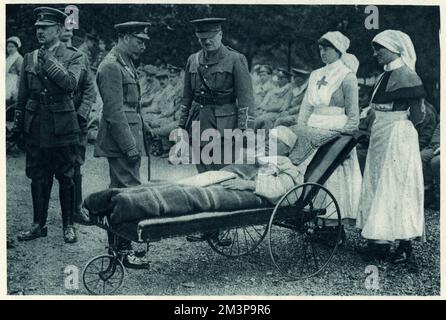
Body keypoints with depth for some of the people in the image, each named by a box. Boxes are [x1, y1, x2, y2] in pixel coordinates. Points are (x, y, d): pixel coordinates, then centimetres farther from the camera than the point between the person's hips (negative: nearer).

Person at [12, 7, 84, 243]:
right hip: (36, 128, 4)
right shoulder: (29, 58, 12)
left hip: (63, 128, -3)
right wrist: (18, 125, 12)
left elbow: (71, 84, -19)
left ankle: (68, 226, 16)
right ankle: (38, 225, 20)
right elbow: (22, 97, 14)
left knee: (66, 179, 4)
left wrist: (48, 61, -16)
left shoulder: (73, 57, 0)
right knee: (38, 179, 8)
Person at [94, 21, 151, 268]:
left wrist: (137, 142, 21)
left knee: (119, 191, 14)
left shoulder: (126, 64, 18)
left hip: (129, 139, 10)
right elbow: (114, 112, -19)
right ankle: (123, 250, -3)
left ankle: (116, 244, 23)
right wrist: (129, 147, -20)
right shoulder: (111, 66, -14)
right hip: (121, 139, -10)